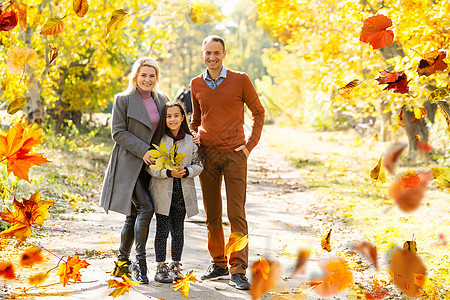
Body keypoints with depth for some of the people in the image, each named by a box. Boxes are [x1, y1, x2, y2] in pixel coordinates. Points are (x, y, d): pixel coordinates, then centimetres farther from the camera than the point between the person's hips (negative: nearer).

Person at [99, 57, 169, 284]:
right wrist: (142, 150, -16)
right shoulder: (123, 100, -4)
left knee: (133, 214, 9)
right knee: (145, 207, -18)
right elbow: (118, 132, -8)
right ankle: (140, 261, -8)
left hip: (151, 164, 5)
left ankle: (123, 260, 20)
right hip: (130, 163, -5)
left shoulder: (162, 101, 12)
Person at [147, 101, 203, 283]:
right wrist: (168, 173, -18)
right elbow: (150, 166, -4)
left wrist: (187, 171, -13)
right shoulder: (158, 139, -2)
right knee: (162, 229, -3)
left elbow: (198, 165, 8)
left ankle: (175, 265, 22)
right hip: (162, 192, -2)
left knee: (178, 230, 9)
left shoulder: (190, 140, 4)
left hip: (183, 193, 2)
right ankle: (161, 268, 4)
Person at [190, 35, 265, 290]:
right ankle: (219, 264, 19)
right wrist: (193, 137, 5)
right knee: (212, 215, 8)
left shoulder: (240, 80, -1)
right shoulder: (196, 84, 10)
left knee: (237, 214, -7)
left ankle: (238, 271, -5)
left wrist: (250, 144, -3)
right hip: (207, 154, 4)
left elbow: (259, 112, 6)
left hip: (234, 154, -4)